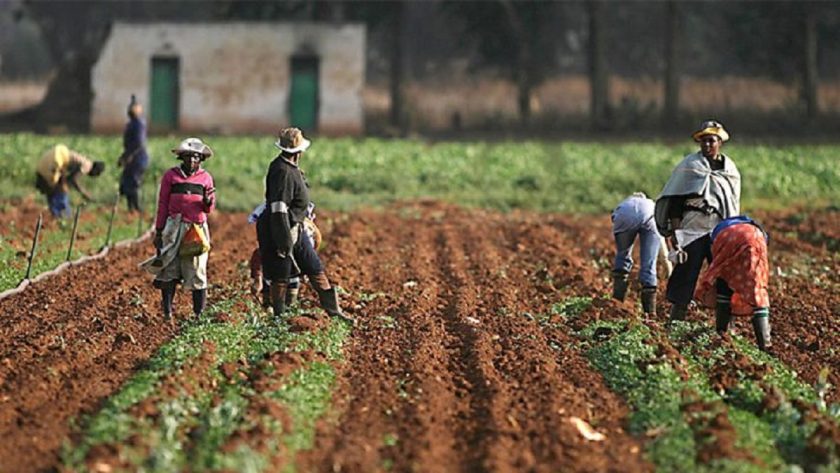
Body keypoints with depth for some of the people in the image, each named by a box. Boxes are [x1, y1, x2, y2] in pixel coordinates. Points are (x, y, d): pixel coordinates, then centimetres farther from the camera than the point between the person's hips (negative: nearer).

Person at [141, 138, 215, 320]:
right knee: (170, 270, -3)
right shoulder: (170, 176, 6)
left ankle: (199, 312, 2)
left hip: (197, 228, 1)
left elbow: (209, 209, 11)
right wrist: (158, 231, 5)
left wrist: (208, 201, -12)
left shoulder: (205, 178, 10)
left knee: (197, 271, -2)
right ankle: (167, 311, 1)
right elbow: (162, 205, 8)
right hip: (174, 228, -1)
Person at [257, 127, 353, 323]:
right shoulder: (282, 171, -22)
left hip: (295, 229, 10)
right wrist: (285, 241, -25)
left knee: (316, 270, 13)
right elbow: (278, 209, -26)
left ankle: (333, 310, 19)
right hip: (281, 230, -10)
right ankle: (279, 317, 11)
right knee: (281, 278, 1)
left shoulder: (291, 168, 10)